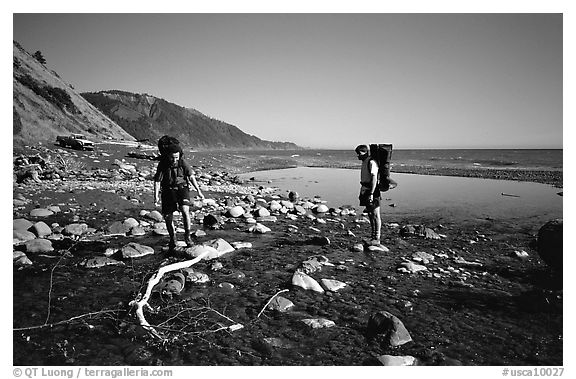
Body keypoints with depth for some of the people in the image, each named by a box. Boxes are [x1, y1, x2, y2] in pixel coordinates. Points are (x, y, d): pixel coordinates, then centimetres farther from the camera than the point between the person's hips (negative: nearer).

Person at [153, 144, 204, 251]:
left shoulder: (182, 162, -8)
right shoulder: (162, 164, -10)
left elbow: (191, 176, -9)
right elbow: (157, 181, -9)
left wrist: (198, 190, -17)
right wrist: (156, 196, -17)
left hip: (182, 188, -1)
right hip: (168, 191, 1)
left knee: (185, 211, -25)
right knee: (168, 217, 3)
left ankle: (187, 236, -9)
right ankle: (172, 239, 27)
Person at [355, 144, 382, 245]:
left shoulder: (371, 163, -15)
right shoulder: (364, 162, 15)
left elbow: (374, 179, -21)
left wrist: (371, 193, -26)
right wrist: (362, 193, 22)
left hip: (372, 191, -10)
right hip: (365, 191, 10)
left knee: (375, 215, -5)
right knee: (370, 214, 15)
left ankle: (377, 239, -1)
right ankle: (373, 235, 25)